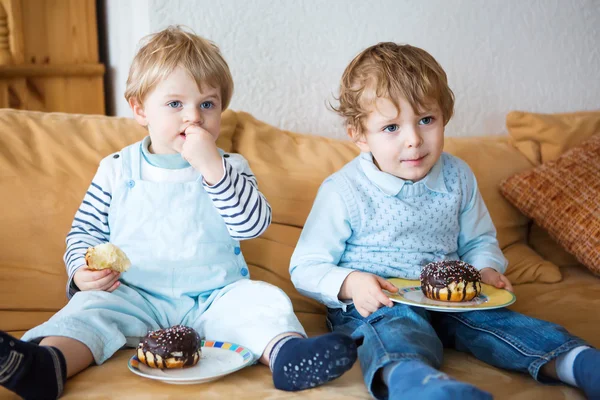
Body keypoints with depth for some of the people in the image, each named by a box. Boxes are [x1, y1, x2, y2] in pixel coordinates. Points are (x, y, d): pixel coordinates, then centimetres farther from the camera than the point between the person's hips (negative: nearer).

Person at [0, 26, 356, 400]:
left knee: (264, 299, -25)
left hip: (216, 298, 0)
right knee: (92, 305, -23)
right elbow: (86, 230, 12)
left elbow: (254, 224, -15)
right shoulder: (117, 170, 4)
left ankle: (288, 355, -49)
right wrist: (82, 271, -10)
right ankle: (44, 366, -46)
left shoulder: (229, 168, 2)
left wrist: (211, 165, -24)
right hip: (135, 297, 1)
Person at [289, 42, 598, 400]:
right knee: (400, 331, -38)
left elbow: (478, 241, 20)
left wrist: (487, 269, -2)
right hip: (373, 305, -6)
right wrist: (349, 284, -24)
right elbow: (305, 267, -4)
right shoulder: (342, 192, -9)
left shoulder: (458, 177, 5)